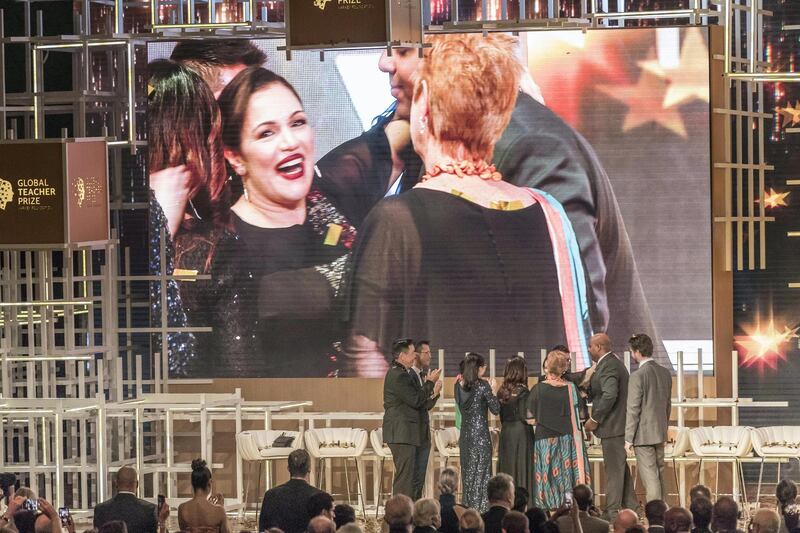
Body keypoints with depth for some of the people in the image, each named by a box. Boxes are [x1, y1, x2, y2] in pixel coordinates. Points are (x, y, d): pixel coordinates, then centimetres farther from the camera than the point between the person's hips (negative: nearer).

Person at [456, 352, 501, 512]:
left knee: (467, 471, 12)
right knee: (481, 472, -2)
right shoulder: (483, 385, -12)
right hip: (481, 433, -6)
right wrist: (492, 390, 4)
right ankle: (480, 508, -4)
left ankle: (467, 507, 15)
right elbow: (495, 409, -8)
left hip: (465, 434, 6)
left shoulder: (459, 385, 3)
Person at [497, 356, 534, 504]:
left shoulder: (502, 391, 5)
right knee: (521, 468, -4)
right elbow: (525, 416, -14)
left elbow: (501, 415, 10)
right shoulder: (522, 391, -12)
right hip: (521, 431, -6)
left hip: (505, 431, 6)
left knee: (507, 466, 9)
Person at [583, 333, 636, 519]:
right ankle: (630, 506, 24)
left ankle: (612, 511, -3)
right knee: (621, 467, 17)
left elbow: (610, 395, -28)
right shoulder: (614, 363, 16)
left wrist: (595, 419, -21)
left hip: (612, 427, -11)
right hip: (620, 425, 11)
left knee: (613, 468, -6)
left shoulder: (607, 366, -18)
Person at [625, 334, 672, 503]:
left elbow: (633, 410, -16)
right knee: (659, 473, 17)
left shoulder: (637, 376, -17)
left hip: (644, 434, -7)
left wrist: (628, 438, -11)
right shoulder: (665, 373, 6)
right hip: (660, 432, 7)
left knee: (649, 476, -5)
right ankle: (663, 508, 23)